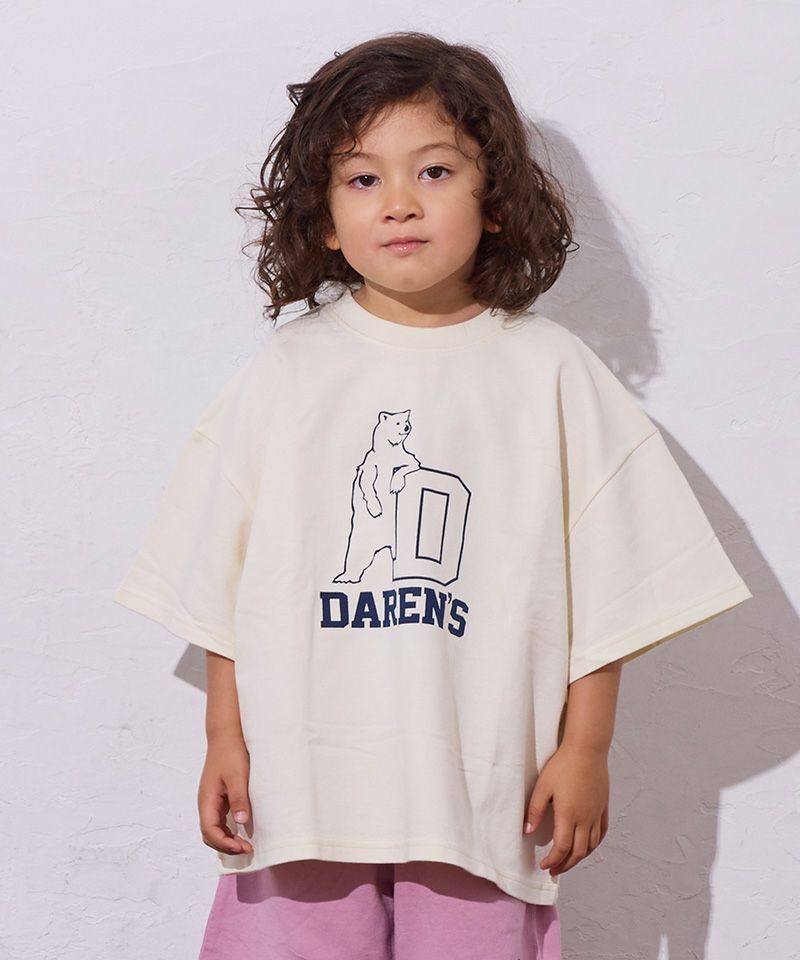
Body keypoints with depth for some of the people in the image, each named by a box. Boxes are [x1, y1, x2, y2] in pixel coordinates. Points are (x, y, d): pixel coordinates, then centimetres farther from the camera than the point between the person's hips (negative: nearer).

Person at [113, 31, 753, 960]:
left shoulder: (551, 372, 0)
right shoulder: (284, 373, 4)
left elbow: (607, 582, 2)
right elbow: (223, 578, 7)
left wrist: (586, 748, 1)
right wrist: (224, 739, 5)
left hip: (483, 781, -1)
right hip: (299, 774, 1)